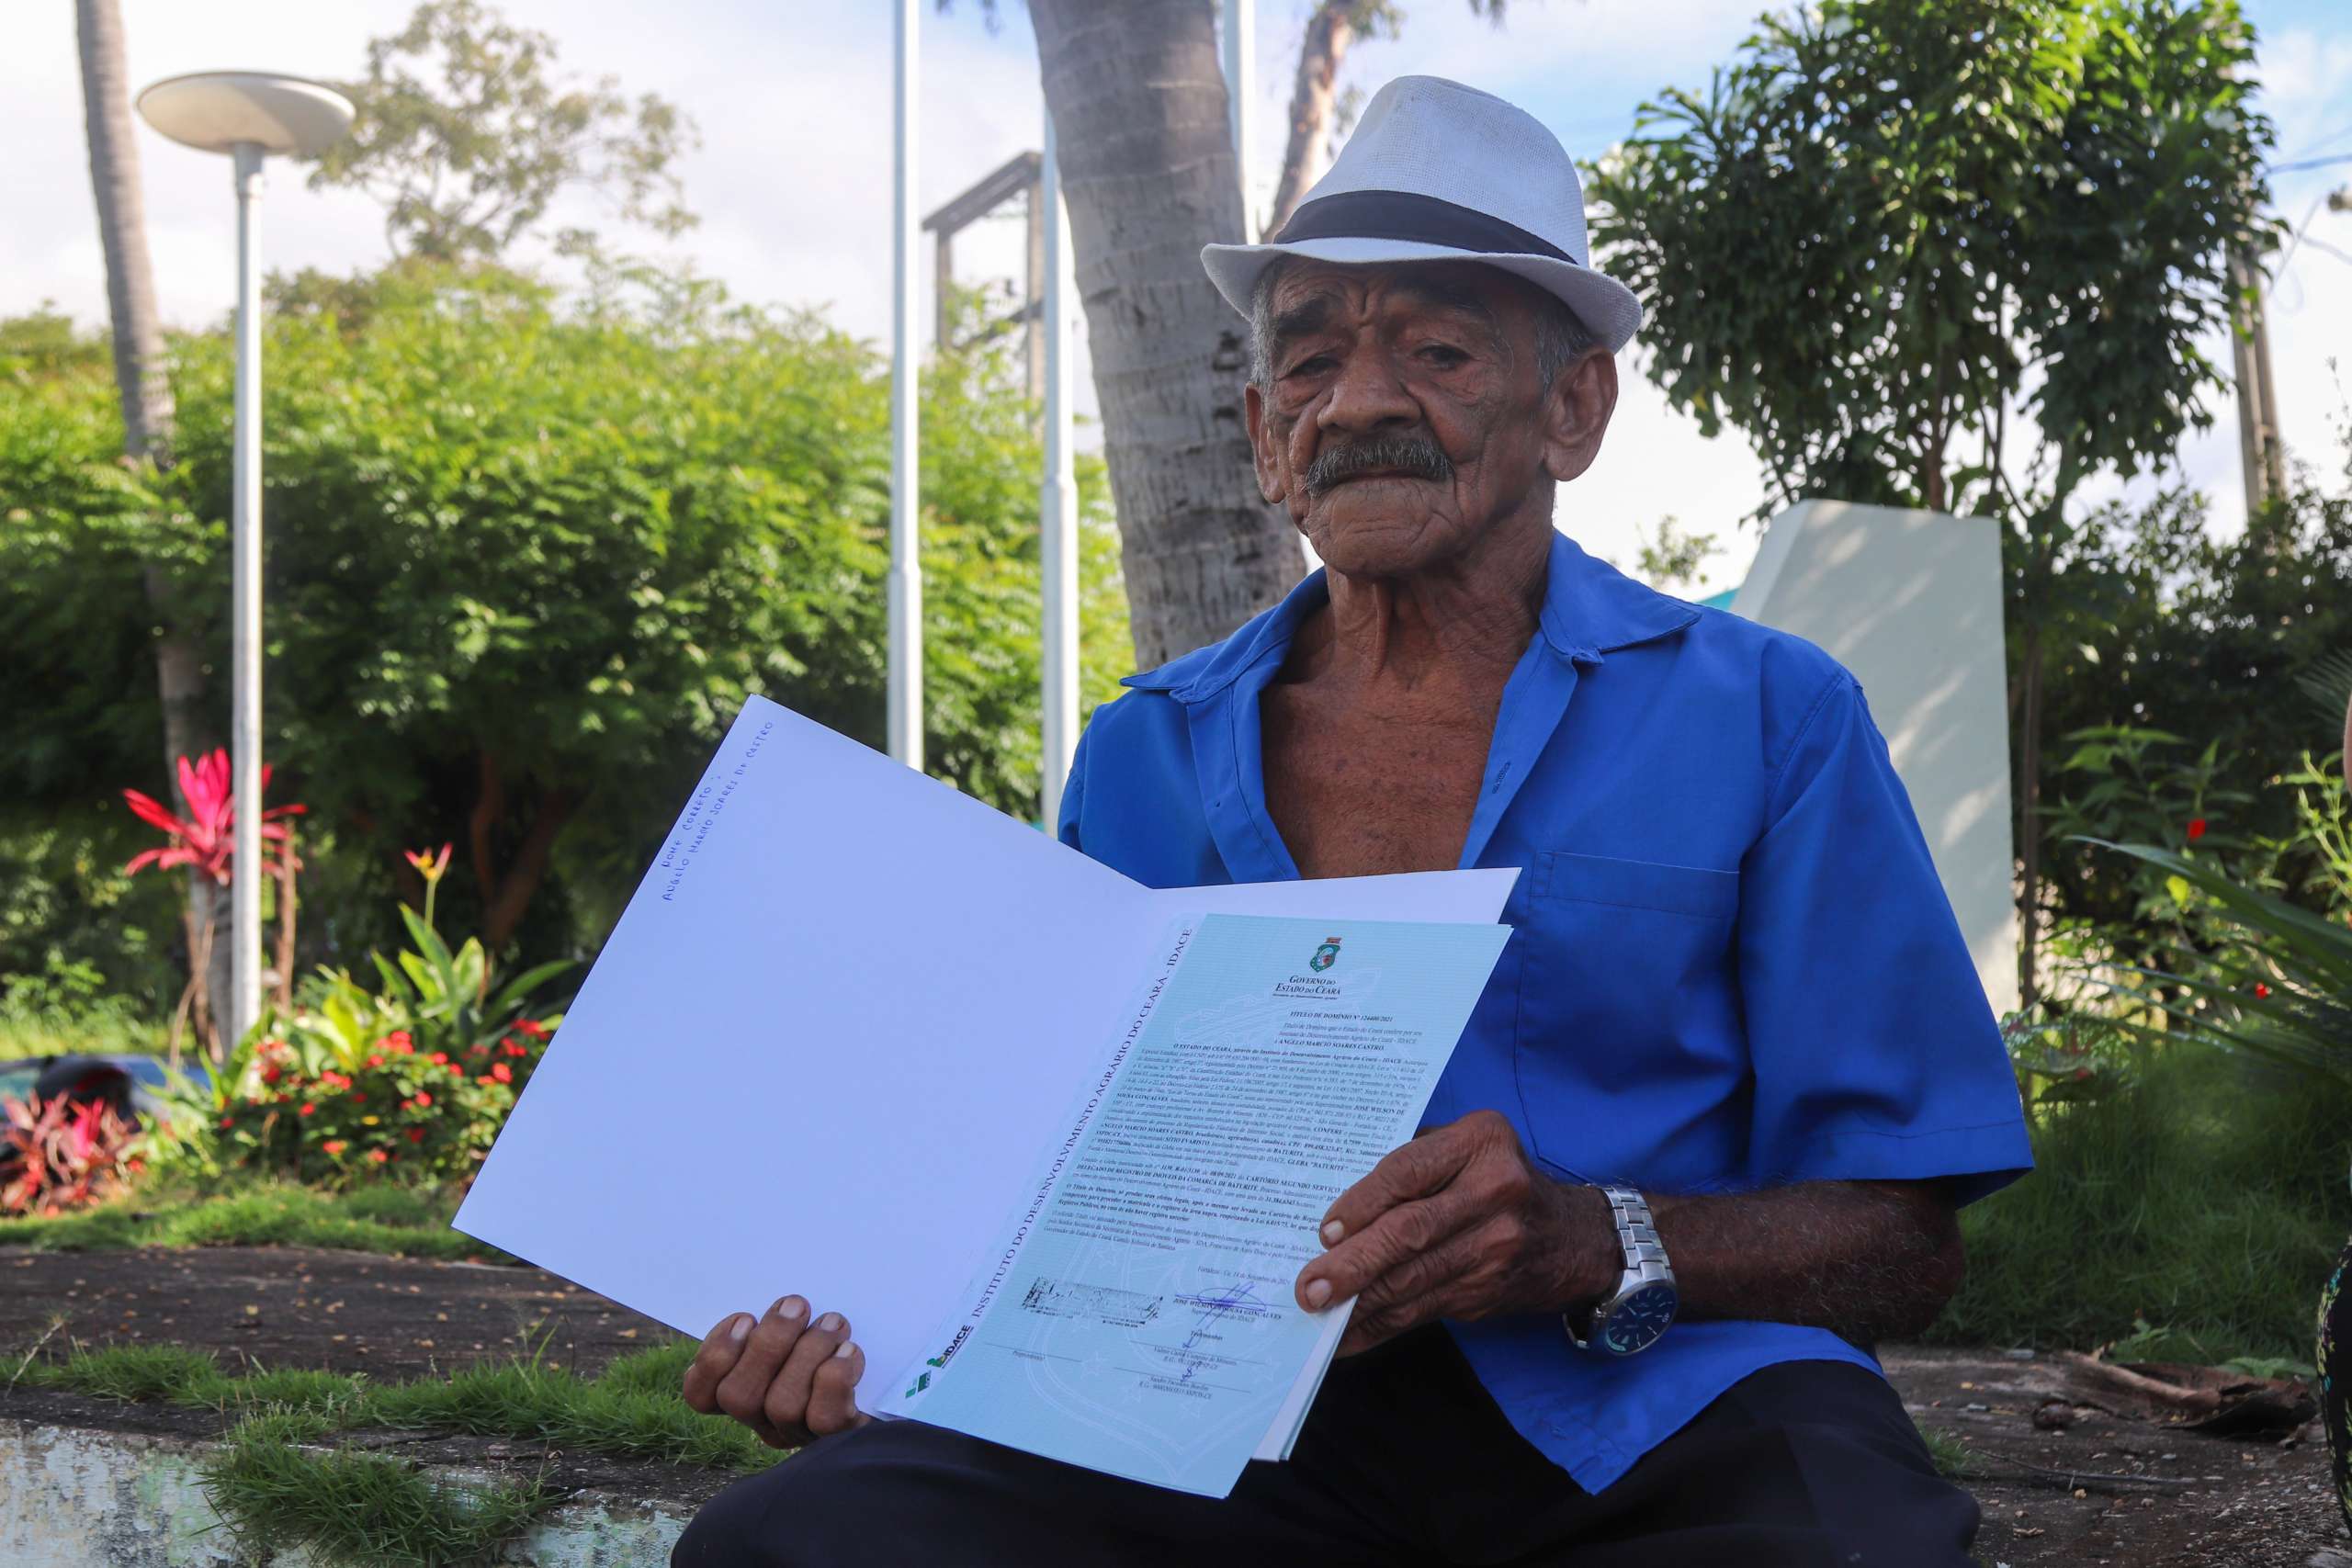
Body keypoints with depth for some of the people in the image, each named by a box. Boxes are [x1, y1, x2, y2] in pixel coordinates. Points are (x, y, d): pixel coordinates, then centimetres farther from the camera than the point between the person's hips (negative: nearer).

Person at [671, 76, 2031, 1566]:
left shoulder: (1767, 718, 7)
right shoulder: (1140, 759, 16)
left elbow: (1904, 1244, 3)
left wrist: (1595, 1246, -18)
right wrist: (882, 1335, -4)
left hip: (1659, 1409, -2)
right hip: (1245, 1426, 3)